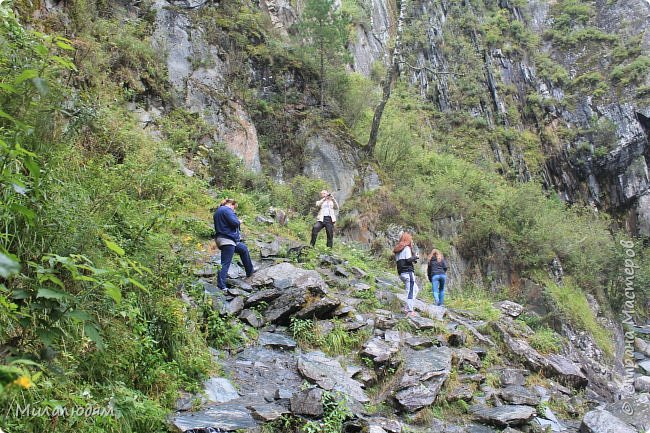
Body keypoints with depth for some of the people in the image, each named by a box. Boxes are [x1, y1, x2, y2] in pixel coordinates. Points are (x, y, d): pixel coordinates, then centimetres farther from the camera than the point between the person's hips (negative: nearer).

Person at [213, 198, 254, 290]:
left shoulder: (218, 211, 20)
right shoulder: (226, 210, -12)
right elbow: (234, 222, -22)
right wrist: (239, 222, -1)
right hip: (227, 240, -11)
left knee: (244, 249, 24)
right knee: (225, 263, -10)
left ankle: (250, 272, 32)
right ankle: (221, 286, -10)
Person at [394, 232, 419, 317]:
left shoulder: (397, 250, 19)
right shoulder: (406, 248, -6)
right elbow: (408, 259, -16)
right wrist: (415, 257, 2)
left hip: (401, 273, 9)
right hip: (408, 272, -9)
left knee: (415, 289, 19)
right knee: (410, 291, -7)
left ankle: (410, 307, 13)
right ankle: (410, 311, -7)